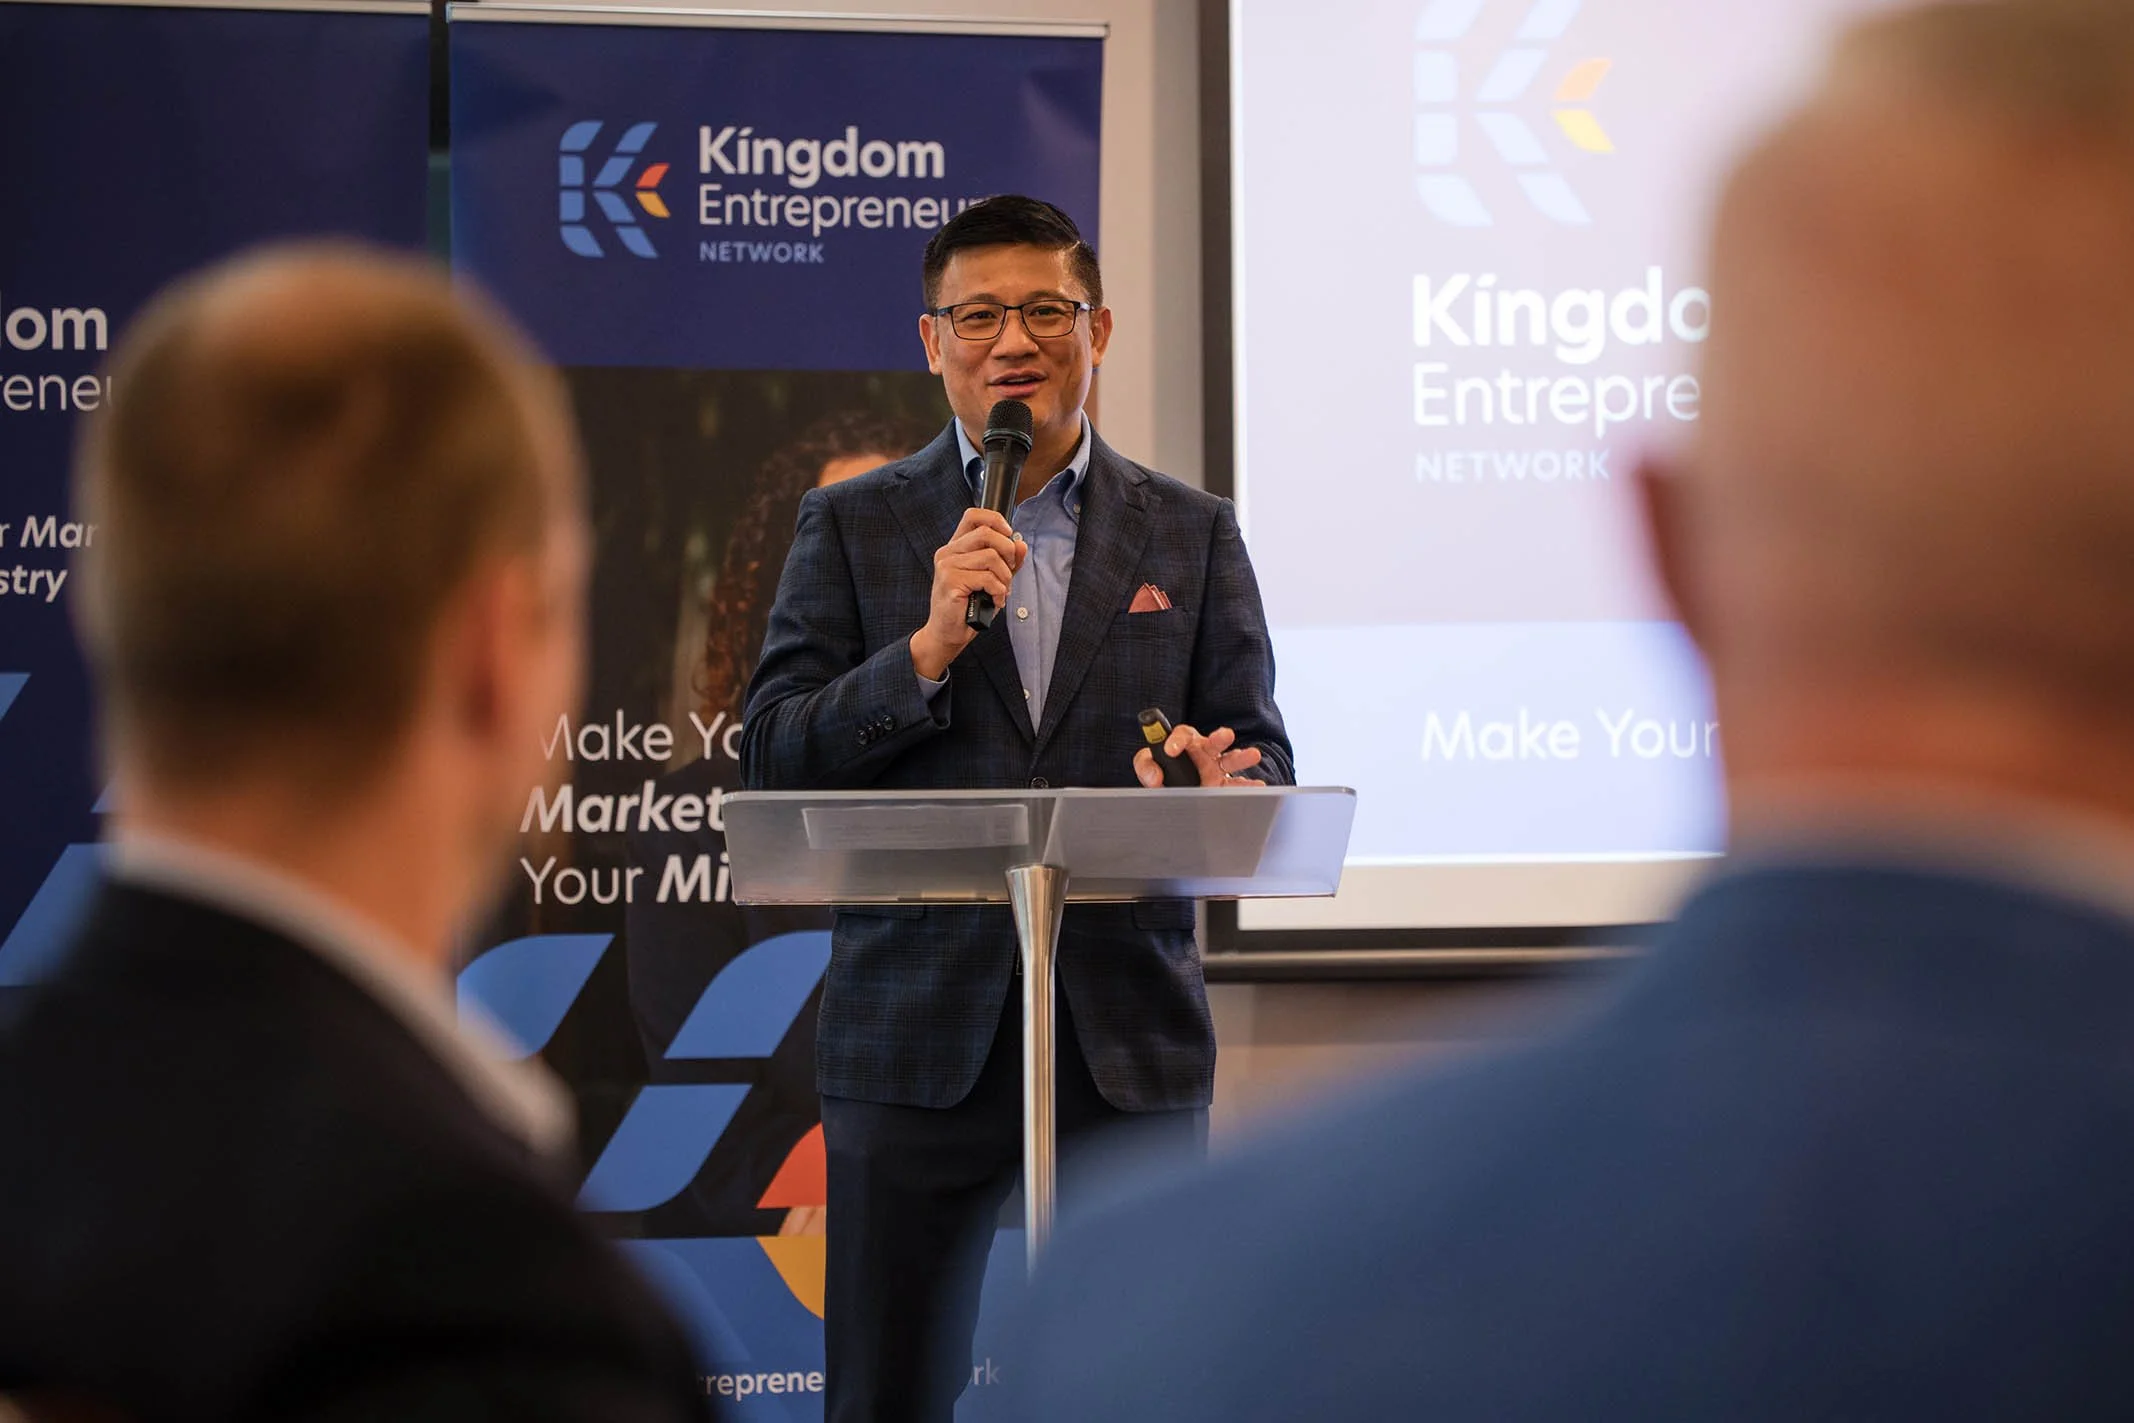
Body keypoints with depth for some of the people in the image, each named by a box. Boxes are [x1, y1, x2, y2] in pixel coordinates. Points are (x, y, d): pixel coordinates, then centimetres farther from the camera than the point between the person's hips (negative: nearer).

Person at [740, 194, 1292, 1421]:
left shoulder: (1193, 534, 10)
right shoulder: (852, 527, 7)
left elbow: (1263, 759, 7)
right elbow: (774, 763, -1)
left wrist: (1215, 792, -17)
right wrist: (931, 645, -15)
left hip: (1129, 1037, 1)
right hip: (916, 1040, -1)